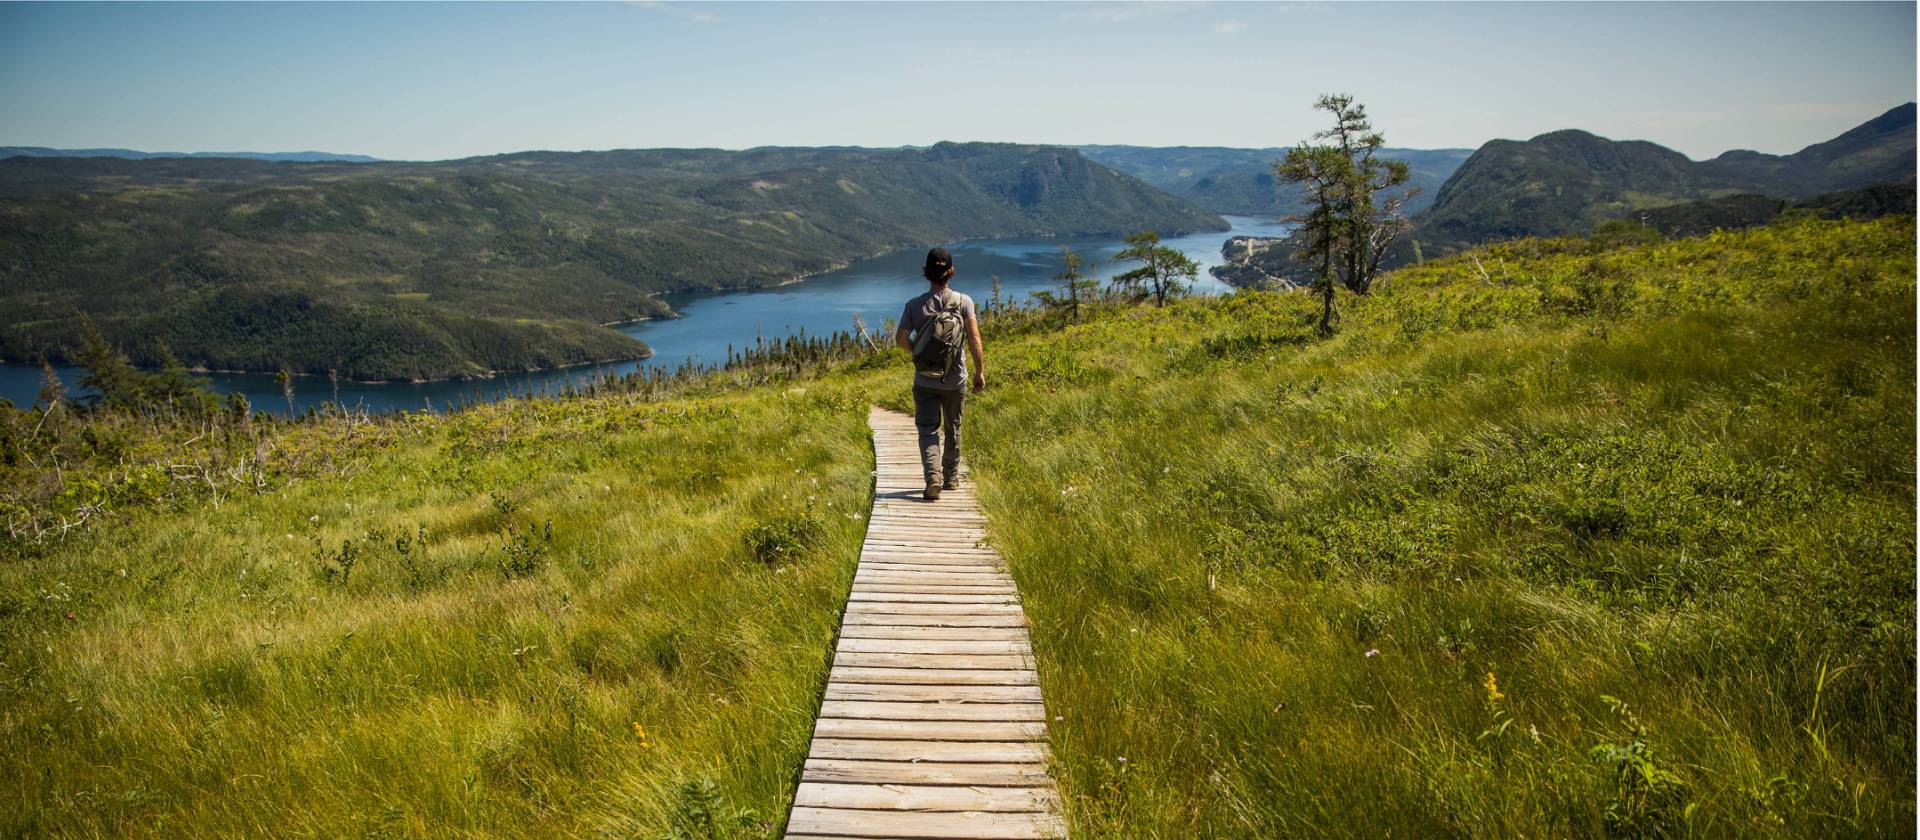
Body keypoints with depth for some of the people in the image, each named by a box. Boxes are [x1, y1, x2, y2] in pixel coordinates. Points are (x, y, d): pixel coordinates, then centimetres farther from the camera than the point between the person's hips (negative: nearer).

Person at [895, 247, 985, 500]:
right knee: (953, 428, 18)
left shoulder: (914, 305, -6)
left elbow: (901, 339, -7)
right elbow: (974, 340, -12)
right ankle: (950, 477, 30)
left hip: (925, 380, -1)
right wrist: (980, 372, -5)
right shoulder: (963, 302, -8)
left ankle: (933, 477, -17)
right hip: (955, 379, 1)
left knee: (928, 430, 4)